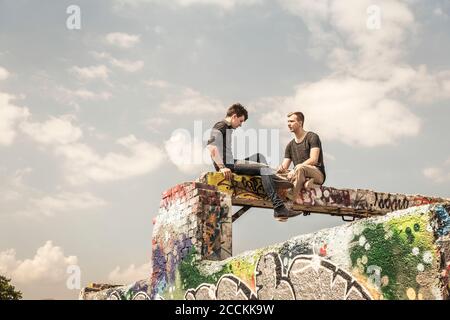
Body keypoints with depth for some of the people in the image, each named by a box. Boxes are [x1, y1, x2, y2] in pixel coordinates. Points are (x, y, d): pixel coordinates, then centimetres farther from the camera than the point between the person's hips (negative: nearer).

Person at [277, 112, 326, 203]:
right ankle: (307, 182, -22)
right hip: (302, 174, 5)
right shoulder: (290, 145, 19)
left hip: (318, 174, -5)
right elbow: (285, 166, 12)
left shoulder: (312, 137, 0)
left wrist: (294, 170, -23)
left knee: (300, 168, -39)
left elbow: (313, 160, -14)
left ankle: (294, 198, -35)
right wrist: (281, 169, -14)